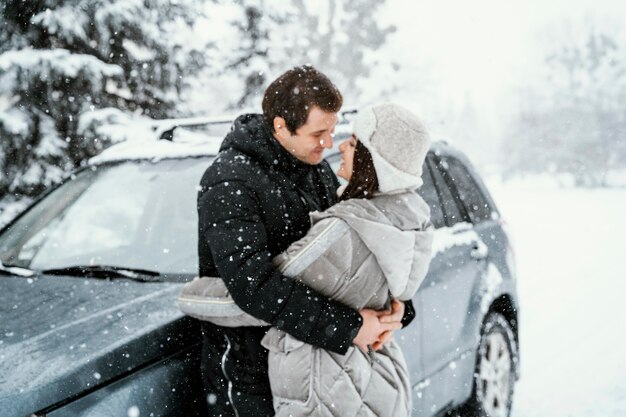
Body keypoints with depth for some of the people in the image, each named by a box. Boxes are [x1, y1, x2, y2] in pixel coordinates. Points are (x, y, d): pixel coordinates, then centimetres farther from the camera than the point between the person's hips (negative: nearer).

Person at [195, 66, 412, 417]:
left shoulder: (316, 167, 3)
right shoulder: (230, 184, -22)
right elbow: (254, 284, -33)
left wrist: (396, 302, -14)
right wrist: (347, 326, -33)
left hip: (309, 350, 7)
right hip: (248, 366, -7)